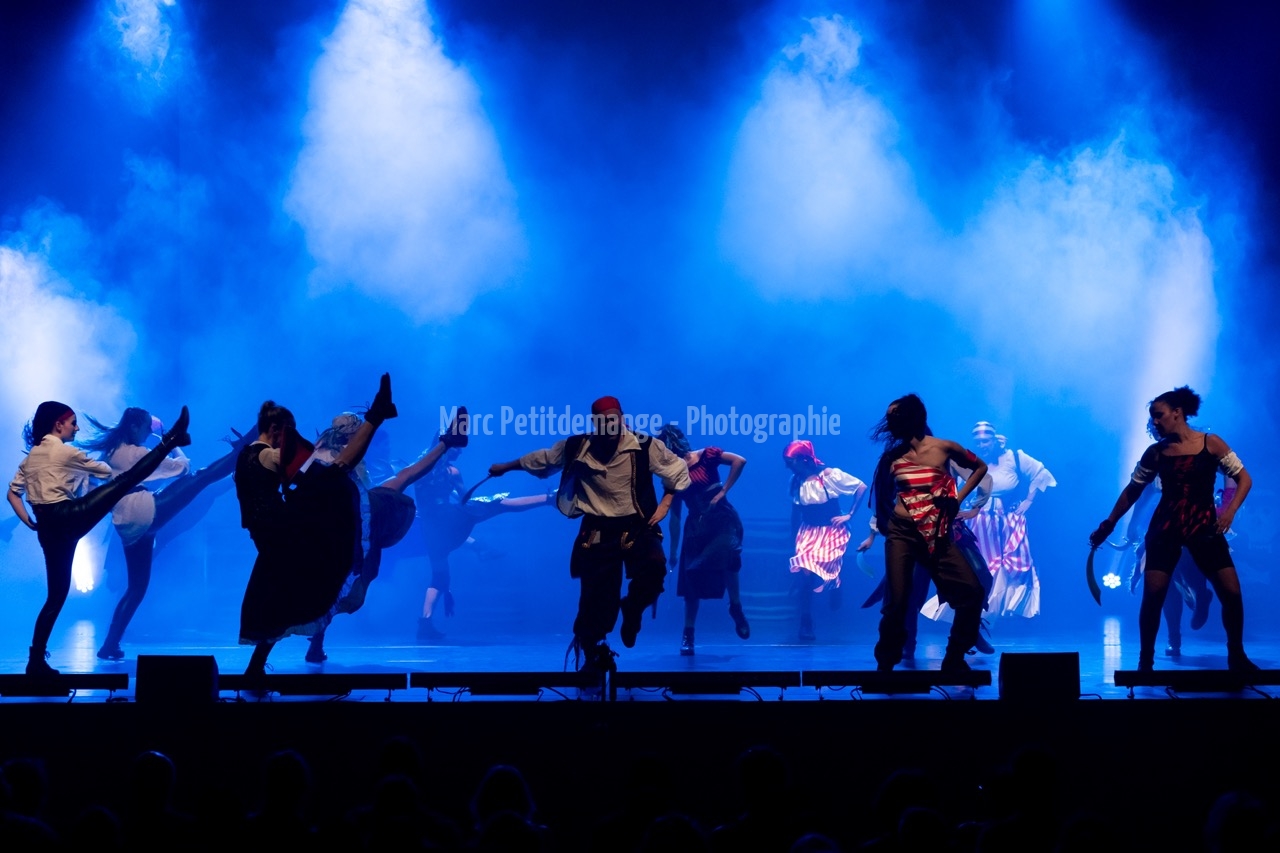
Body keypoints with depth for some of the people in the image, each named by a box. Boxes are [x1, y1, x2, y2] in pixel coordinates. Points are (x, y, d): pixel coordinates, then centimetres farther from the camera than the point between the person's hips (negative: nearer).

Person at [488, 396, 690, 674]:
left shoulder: (644, 446, -5)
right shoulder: (576, 448, 0)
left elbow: (677, 469, 8)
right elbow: (541, 459, 18)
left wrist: (664, 504, -2)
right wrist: (506, 467, 28)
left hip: (636, 527, -1)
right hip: (597, 531, 1)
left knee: (654, 566, -31)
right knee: (595, 599, -3)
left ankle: (632, 608, 2)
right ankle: (595, 657, 17)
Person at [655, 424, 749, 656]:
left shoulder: (706, 456, -3)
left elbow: (739, 461, -12)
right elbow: (675, 516, 12)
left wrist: (723, 491, -12)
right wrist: (673, 551, 12)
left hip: (722, 519, -4)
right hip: (696, 526, 4)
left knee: (727, 551, -33)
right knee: (692, 579, 0)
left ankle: (736, 607, -14)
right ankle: (687, 636, 10)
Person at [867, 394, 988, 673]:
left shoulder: (944, 448, 1)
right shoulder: (892, 456, 5)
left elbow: (980, 467, 15)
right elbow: (883, 496, 19)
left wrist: (958, 498, 7)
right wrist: (880, 528, 10)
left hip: (937, 534, 0)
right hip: (902, 532, 0)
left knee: (972, 592, -9)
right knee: (896, 602, -8)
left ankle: (954, 659, 6)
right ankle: (885, 664, 9)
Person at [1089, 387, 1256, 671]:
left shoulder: (1211, 444, -2)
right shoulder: (1155, 453, 4)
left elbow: (1244, 479, 0)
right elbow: (1132, 491, 11)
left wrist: (1230, 510, -15)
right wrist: (1108, 524, 8)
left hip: (1205, 527, -1)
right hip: (1165, 528, 1)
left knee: (1231, 592, -9)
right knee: (1152, 594, -11)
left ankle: (1236, 656, 10)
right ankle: (1145, 662, 2)